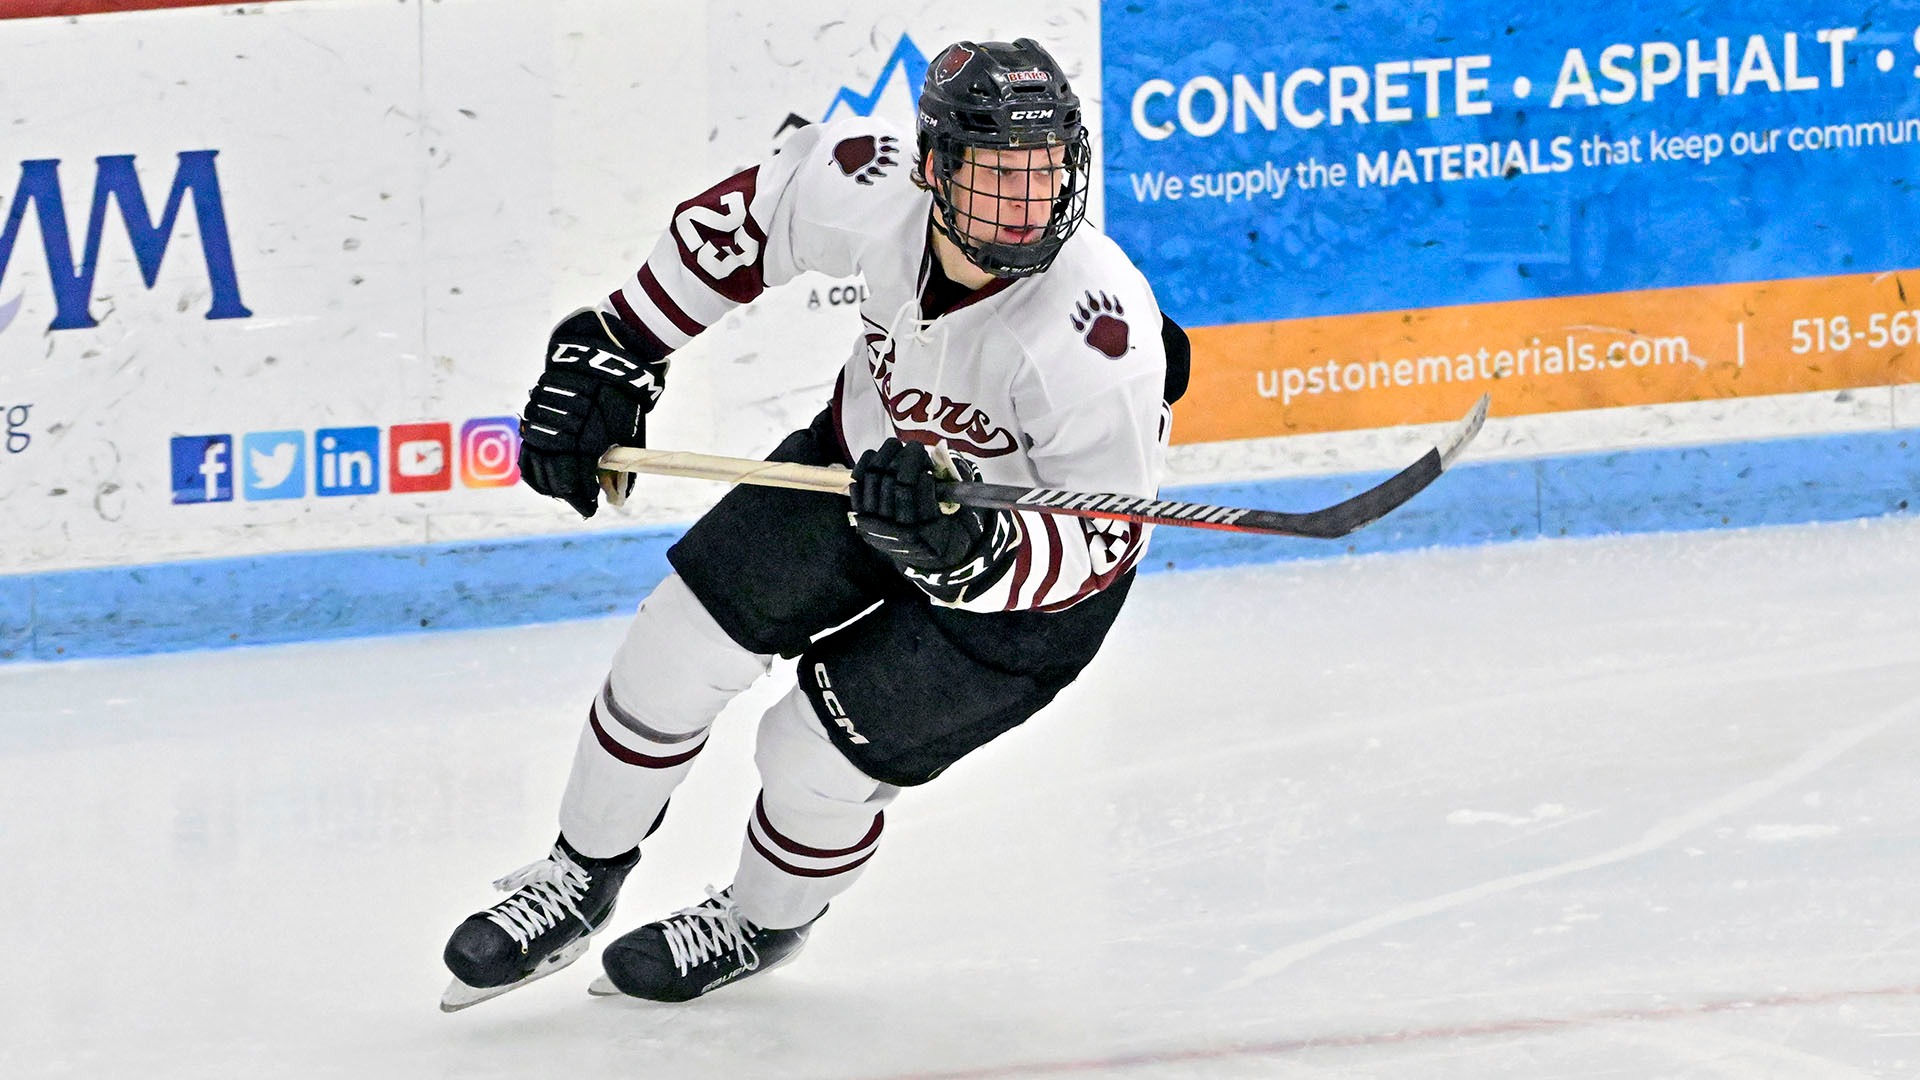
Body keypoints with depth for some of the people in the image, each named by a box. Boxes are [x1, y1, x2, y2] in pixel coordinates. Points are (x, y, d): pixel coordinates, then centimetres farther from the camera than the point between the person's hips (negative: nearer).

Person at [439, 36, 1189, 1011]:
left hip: (1027, 573, -5)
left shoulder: (1100, 335, -40)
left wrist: (962, 544, -50)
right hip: (870, 454, 5)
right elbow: (740, 221, -6)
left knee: (819, 757, -3)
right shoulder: (871, 185, -28)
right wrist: (608, 356, -5)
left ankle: (760, 926, 33)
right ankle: (579, 881, 27)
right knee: (680, 646, 0)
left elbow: (1104, 540, -32)